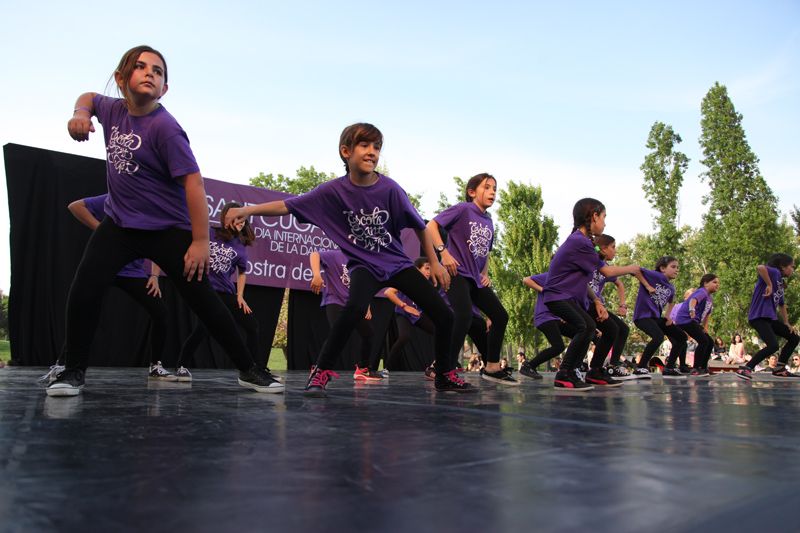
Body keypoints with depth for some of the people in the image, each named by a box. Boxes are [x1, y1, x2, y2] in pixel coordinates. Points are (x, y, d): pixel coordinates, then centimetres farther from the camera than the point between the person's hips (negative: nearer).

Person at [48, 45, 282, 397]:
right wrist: (80, 114, 2)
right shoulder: (114, 110, 2)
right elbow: (89, 97, 27)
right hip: (119, 223, 5)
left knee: (203, 300, -4)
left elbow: (193, 181, -22)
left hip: (168, 230, -5)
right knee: (84, 288, -11)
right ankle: (74, 370, 9)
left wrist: (200, 241, -25)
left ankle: (248, 370, 8)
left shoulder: (164, 127, -18)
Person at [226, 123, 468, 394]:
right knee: (355, 307, -35)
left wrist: (434, 263, 2)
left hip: (398, 263, 2)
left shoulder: (390, 188, -14)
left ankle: (445, 375, 22)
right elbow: (289, 206, -13)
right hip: (364, 265, -2)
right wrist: (248, 209, -24)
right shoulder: (334, 191, -13)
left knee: (444, 315, -2)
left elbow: (419, 226, -4)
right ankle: (321, 371, -18)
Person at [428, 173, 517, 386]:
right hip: (457, 273, -8)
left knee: (500, 316, 8)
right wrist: (443, 252, -21)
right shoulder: (463, 209, -6)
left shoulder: (488, 222, 15)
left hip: (476, 278, 9)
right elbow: (431, 225, -12)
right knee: (464, 316, -27)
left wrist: (485, 274, 13)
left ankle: (492, 368, 20)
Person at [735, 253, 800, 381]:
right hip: (758, 317, -10)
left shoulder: (780, 283, 21)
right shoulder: (775, 272, -6)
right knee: (773, 345, -22)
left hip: (771, 318, 10)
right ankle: (745, 369, -15)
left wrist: (787, 324, 25)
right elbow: (760, 267, -30)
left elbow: (782, 305, 29)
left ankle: (779, 369, 19)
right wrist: (769, 285, -22)